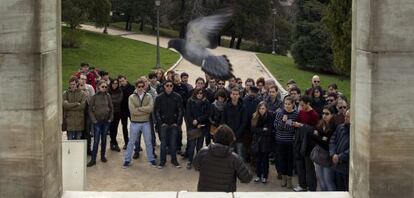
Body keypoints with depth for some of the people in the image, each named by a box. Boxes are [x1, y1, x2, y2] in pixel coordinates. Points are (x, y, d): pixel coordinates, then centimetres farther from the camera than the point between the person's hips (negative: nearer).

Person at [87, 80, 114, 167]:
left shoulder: (107, 96, 2)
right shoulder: (94, 97, -4)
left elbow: (111, 108, 9)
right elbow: (90, 109, -2)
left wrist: (111, 118, 2)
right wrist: (94, 120, -8)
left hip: (106, 121, 2)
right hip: (97, 121, -2)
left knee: (104, 139, 11)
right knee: (96, 140, -5)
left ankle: (103, 156, 23)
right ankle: (93, 159, -3)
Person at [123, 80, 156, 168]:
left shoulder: (149, 96, -2)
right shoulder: (132, 97, -5)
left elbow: (150, 108, -18)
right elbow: (133, 111, -18)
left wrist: (139, 108, -20)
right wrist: (145, 111, -15)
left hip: (146, 123, 1)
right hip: (135, 123, -1)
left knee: (148, 142, 11)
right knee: (131, 142, 9)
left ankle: (151, 159, 23)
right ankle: (127, 160, 18)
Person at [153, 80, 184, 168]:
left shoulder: (177, 97, -2)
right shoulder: (159, 98, -1)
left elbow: (181, 111, 1)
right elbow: (156, 111, 2)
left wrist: (178, 123, -4)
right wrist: (161, 122, -4)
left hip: (174, 124, 0)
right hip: (163, 124, 0)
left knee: (173, 143, 4)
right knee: (163, 143, 1)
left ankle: (174, 160, 17)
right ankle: (162, 161, 11)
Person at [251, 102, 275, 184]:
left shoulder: (271, 116, -8)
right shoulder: (255, 116, 2)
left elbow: (270, 130, -9)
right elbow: (253, 129, -3)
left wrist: (259, 130, -10)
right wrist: (263, 129, -13)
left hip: (266, 142, -3)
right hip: (257, 141, 3)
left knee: (265, 159, 4)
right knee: (258, 159, 6)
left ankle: (265, 177, 14)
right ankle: (259, 176, 18)